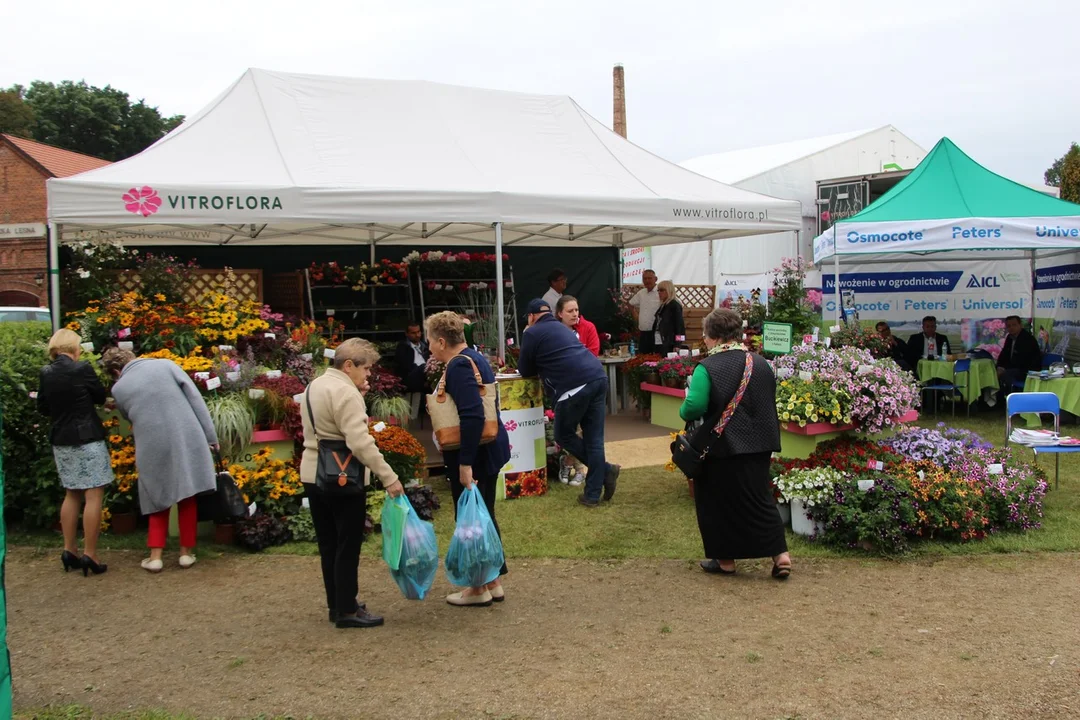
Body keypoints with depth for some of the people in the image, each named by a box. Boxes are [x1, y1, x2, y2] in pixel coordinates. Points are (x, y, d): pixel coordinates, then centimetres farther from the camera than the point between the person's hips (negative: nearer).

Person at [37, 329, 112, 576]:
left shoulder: (45, 373, 2)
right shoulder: (82, 368, -13)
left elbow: (42, 408, 11)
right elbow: (101, 397, -1)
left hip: (60, 440, 6)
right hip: (87, 438, -6)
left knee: (72, 494, 17)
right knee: (94, 496, -2)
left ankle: (69, 551, 20)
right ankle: (89, 555, -4)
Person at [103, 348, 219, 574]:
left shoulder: (118, 388, 7)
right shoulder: (165, 364, 3)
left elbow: (130, 418, 18)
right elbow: (195, 398, -2)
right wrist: (210, 436, 0)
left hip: (152, 447, 0)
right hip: (186, 439, 0)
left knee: (159, 500, 16)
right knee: (187, 497, 12)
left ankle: (155, 556, 13)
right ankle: (186, 552, 18)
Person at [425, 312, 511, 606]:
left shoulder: (459, 366, -20)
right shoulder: (475, 358, 11)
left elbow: (473, 416, -28)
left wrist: (465, 463, -27)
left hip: (473, 454, -10)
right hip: (490, 449, 10)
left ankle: (479, 588, 15)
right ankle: (494, 582, 28)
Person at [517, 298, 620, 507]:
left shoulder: (532, 333, 7)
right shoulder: (561, 327, 29)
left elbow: (525, 371, 15)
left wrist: (540, 367, 33)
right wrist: (544, 367, 40)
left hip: (575, 385, -7)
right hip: (599, 378, 7)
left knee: (563, 435, 10)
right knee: (594, 439, 8)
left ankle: (606, 469, 7)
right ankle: (592, 495, 8)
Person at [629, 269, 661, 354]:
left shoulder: (660, 293, -9)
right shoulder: (641, 293, 13)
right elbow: (631, 304, 31)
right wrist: (635, 314, 19)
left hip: (656, 333, -7)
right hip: (643, 333, 7)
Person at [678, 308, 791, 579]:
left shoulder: (707, 368, -14)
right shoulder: (761, 364, 6)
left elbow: (694, 407, -21)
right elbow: (770, 403, 16)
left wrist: (684, 411, 0)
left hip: (721, 447, -6)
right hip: (759, 445, 6)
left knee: (719, 502, 9)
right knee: (760, 499, 15)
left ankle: (725, 560, 18)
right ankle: (781, 555, 10)